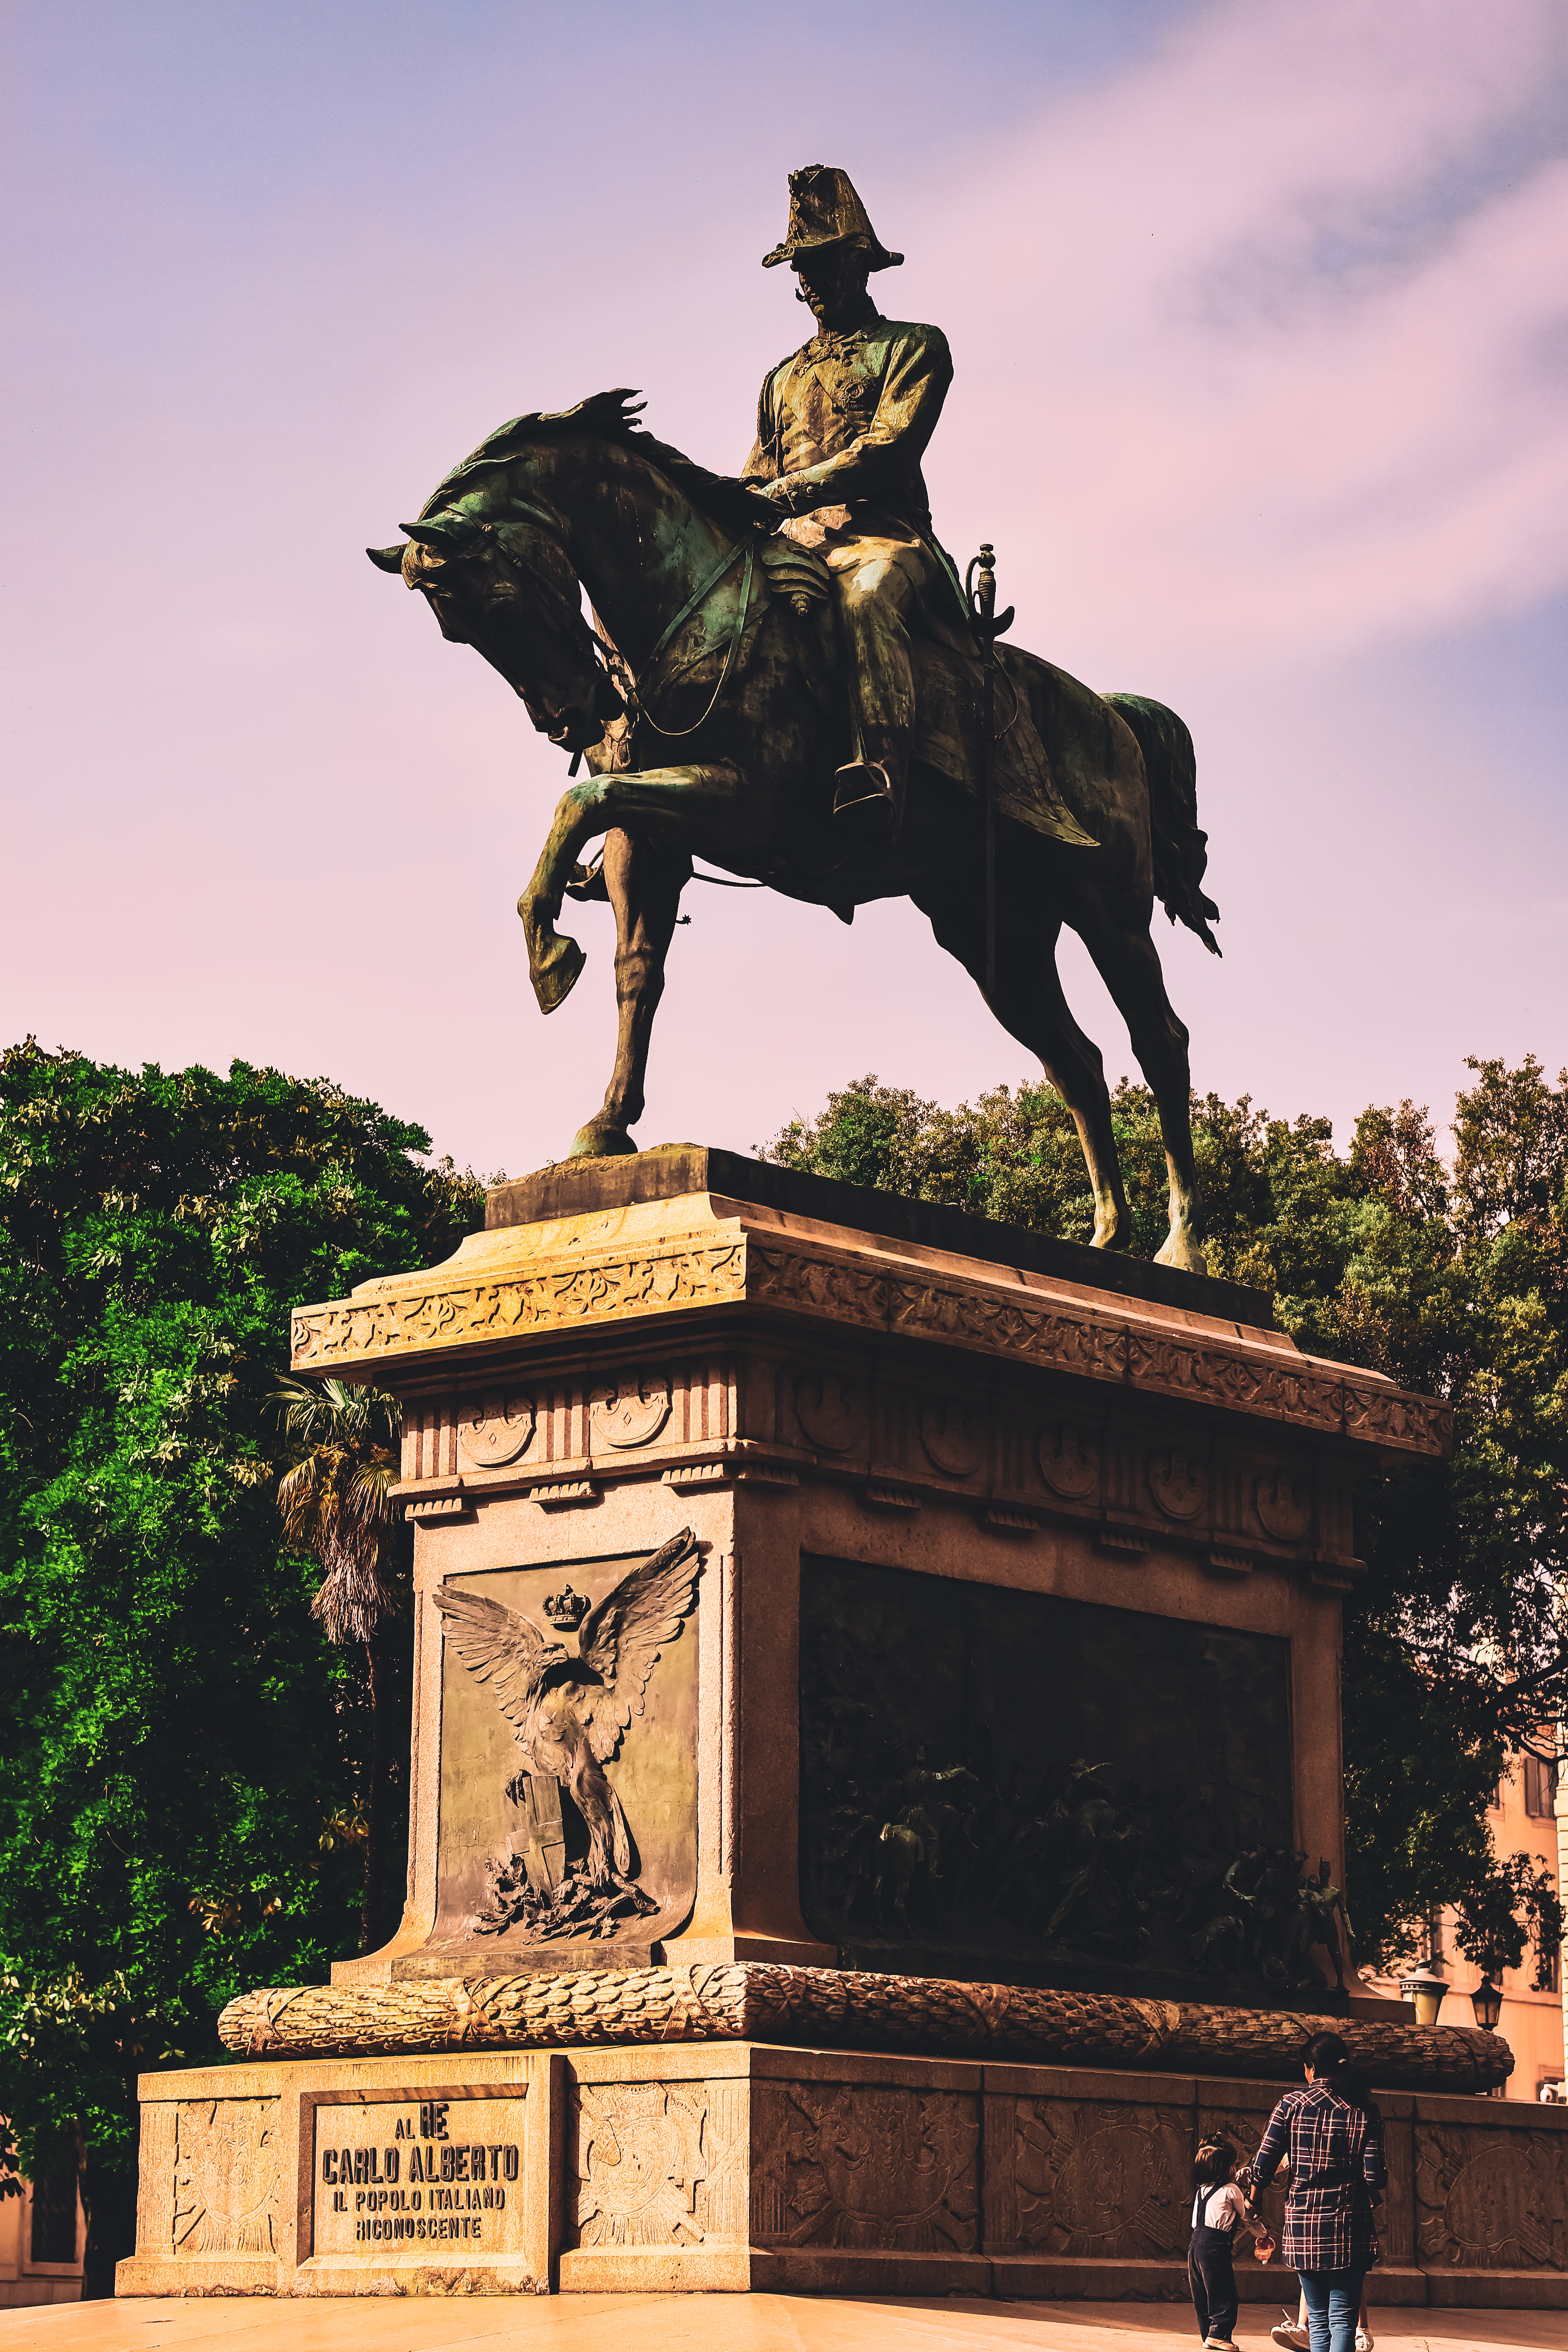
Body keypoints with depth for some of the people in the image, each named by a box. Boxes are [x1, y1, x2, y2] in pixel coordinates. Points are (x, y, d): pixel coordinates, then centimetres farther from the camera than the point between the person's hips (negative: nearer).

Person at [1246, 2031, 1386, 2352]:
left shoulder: (1291, 2104, 0)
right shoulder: (1365, 2112, 0)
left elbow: (1262, 2168, -2)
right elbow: (1375, 2177, -6)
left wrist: (1253, 2192, 20)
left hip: (1302, 2223, 1)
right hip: (1350, 2227, -1)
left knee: (1318, 2319, 12)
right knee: (1343, 2319, -2)